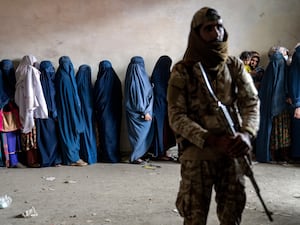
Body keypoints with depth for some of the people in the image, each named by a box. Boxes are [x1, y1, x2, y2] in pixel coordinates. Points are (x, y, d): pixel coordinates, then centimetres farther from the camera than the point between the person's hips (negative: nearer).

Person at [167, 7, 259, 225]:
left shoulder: (235, 65, 7)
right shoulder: (182, 71, -3)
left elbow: (251, 102, 1)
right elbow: (176, 117, -8)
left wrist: (246, 133, -20)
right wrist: (211, 140, -21)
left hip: (231, 151, 3)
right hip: (197, 152, -3)